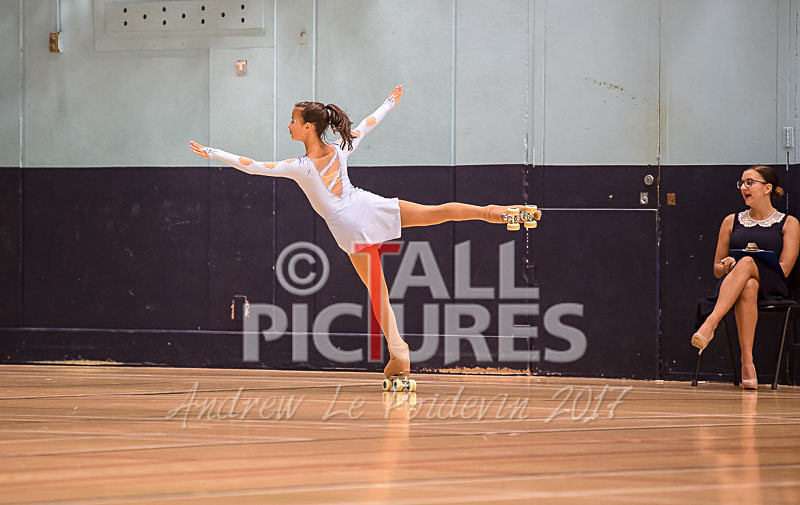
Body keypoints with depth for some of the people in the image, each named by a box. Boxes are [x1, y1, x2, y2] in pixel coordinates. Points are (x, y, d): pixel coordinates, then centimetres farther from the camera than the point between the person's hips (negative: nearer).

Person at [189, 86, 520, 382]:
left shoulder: (299, 168, -16)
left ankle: (399, 354, 5)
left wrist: (211, 153, -11)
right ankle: (488, 212, -3)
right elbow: (368, 124, 15)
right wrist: (391, 102, 32)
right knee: (438, 212, 7)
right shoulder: (340, 151, -2)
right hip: (370, 207, 3)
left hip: (351, 229, -3)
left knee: (377, 291, 4)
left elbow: (251, 167, -17)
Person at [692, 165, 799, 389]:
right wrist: (726, 266, -5)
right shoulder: (731, 222, 21)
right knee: (748, 287, -39)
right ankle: (747, 363, -51)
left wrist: (741, 265, -10)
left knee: (747, 262, -38)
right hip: (730, 286, 2)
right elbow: (717, 269, 22)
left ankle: (709, 324, -55)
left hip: (771, 288, -2)